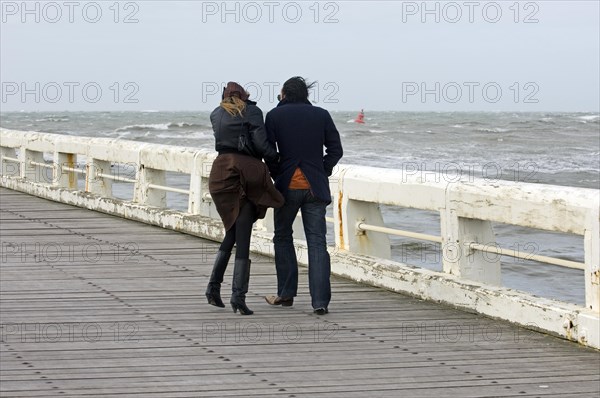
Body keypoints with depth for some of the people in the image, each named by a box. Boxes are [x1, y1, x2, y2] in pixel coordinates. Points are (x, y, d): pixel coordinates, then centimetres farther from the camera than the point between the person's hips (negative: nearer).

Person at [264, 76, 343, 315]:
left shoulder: (275, 115, -1)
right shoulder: (321, 115, 5)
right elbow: (336, 149, 4)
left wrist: (276, 175, 8)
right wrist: (323, 171, 9)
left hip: (288, 186, -1)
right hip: (315, 187, 1)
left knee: (283, 237, 17)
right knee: (317, 243, 0)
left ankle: (286, 293, 20)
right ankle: (320, 301, -9)